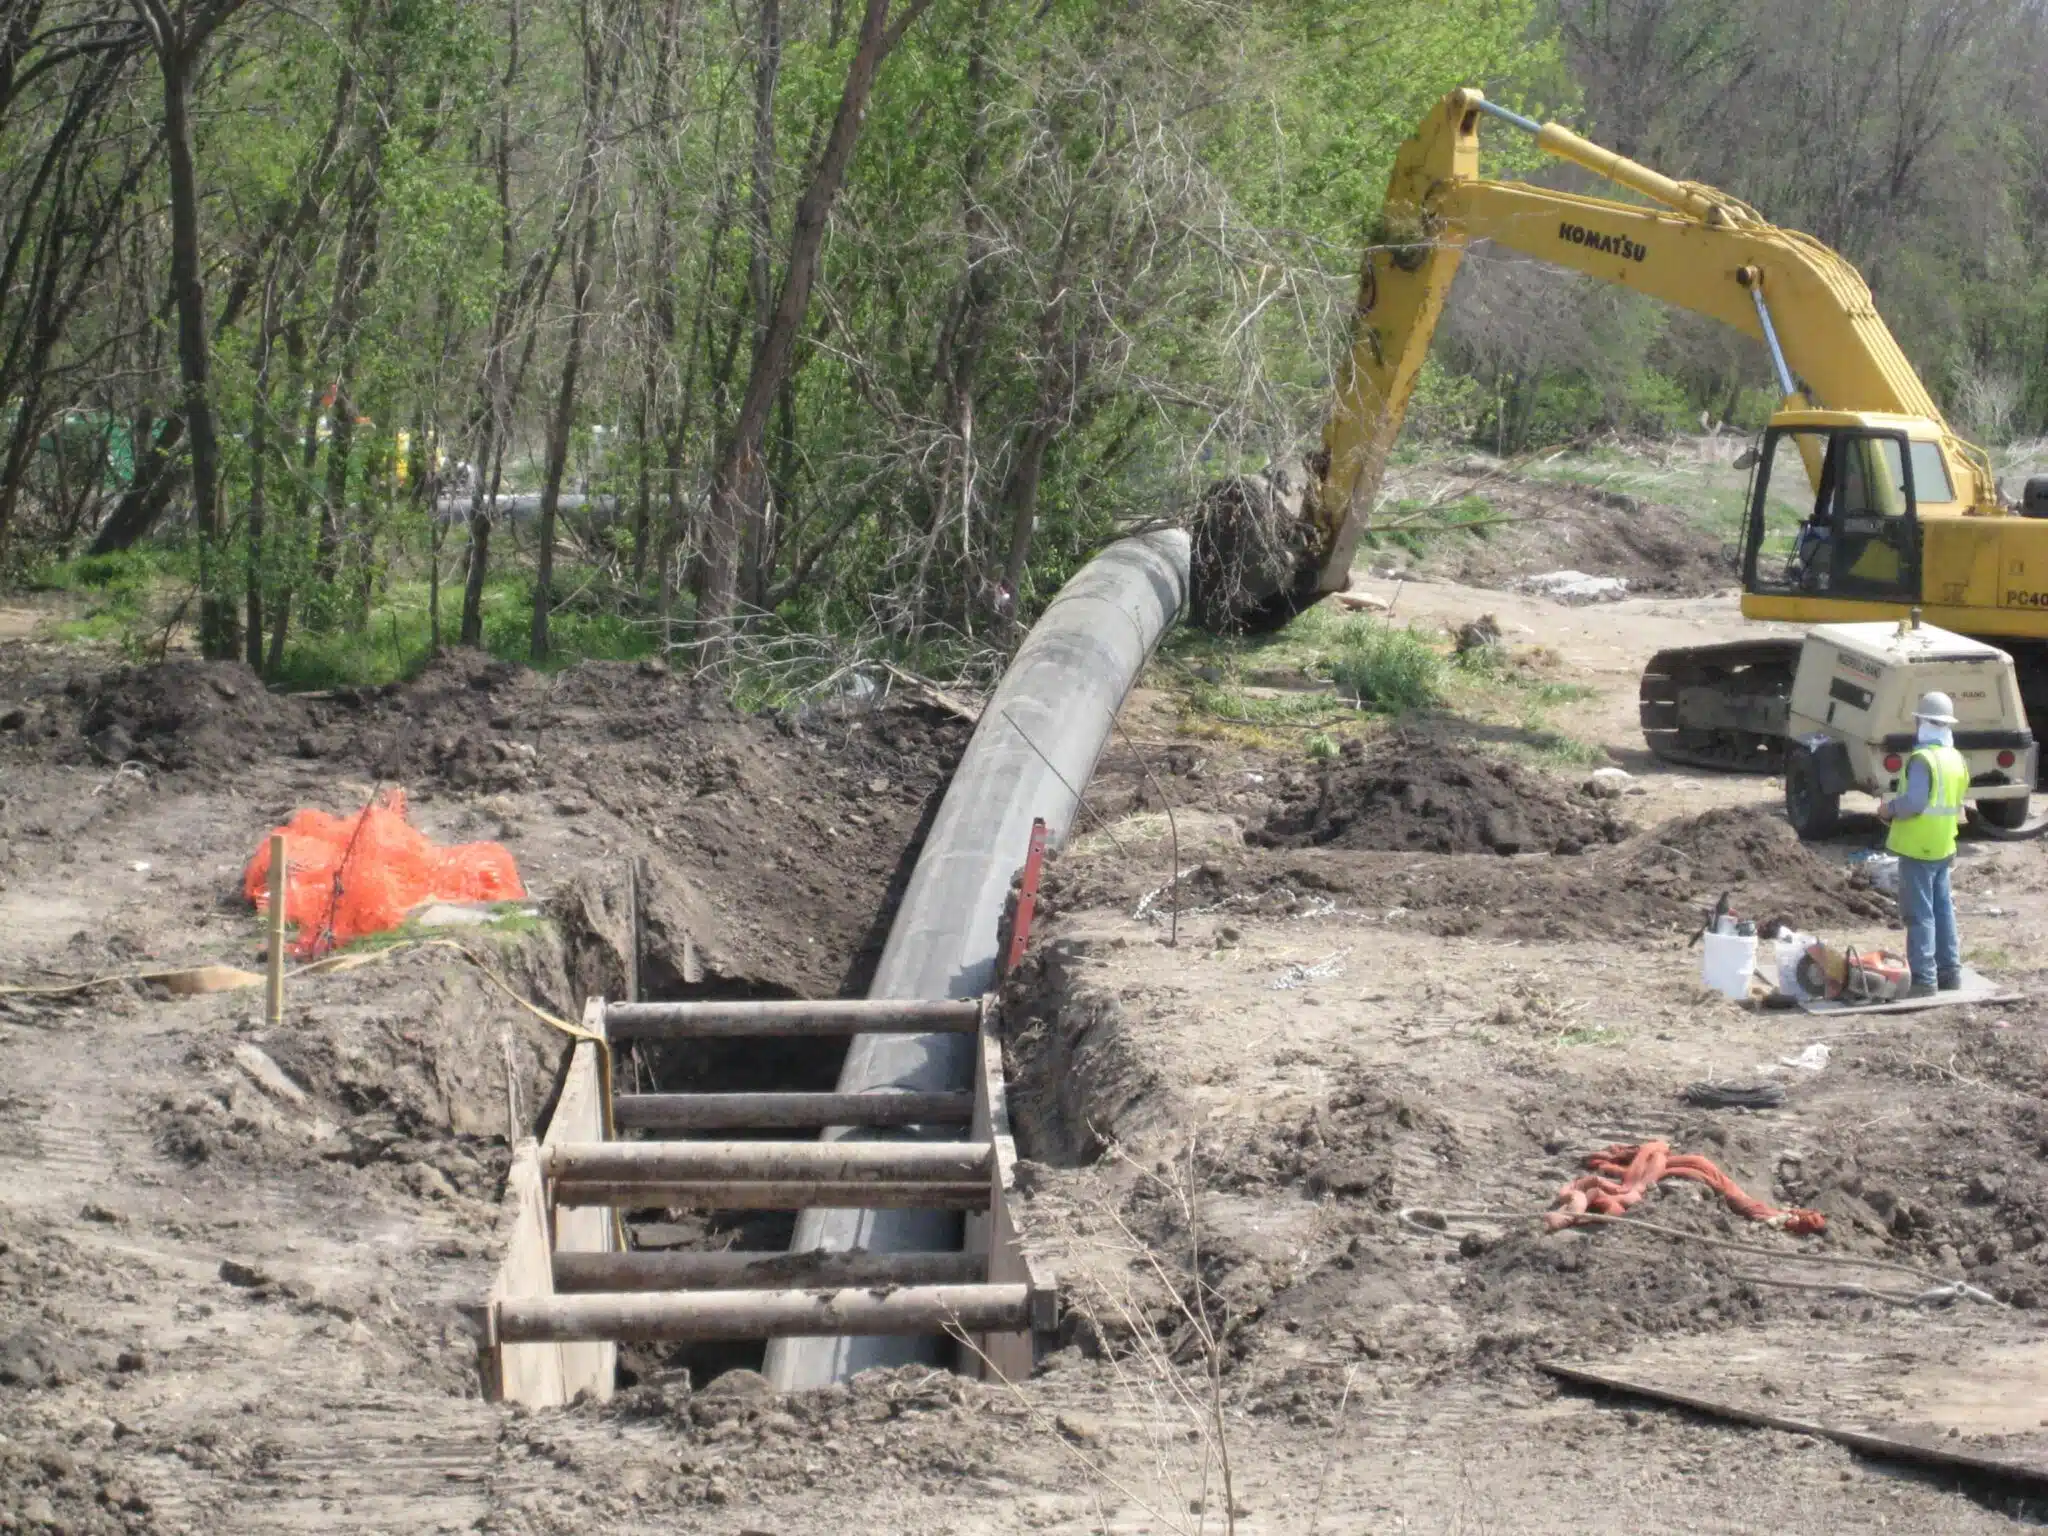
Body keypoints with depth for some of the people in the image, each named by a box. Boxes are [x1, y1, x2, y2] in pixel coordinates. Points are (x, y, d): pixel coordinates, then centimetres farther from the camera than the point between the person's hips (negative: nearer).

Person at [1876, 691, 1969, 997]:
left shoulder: (1923, 759, -19)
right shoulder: (1958, 759, 9)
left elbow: (1913, 801, -27)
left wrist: (1890, 808, -8)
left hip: (1918, 847, -8)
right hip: (1944, 847, 8)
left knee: (1919, 914, -5)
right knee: (1942, 909, 16)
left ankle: (1924, 979, -5)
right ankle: (1949, 972, 21)